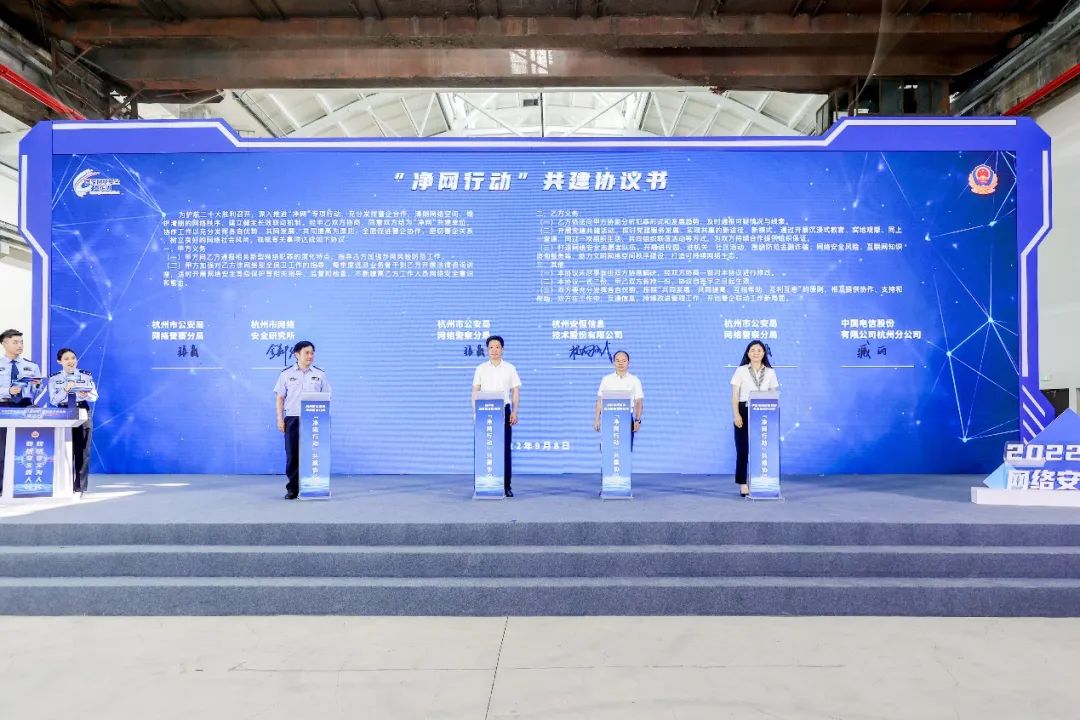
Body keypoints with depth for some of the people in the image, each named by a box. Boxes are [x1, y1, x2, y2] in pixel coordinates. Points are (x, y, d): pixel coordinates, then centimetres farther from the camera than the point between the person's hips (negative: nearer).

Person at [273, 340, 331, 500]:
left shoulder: (320, 374, 7)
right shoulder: (286, 374, 5)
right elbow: (280, 398, 7)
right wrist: (280, 419, 0)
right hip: (292, 419, 0)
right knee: (292, 454, 0)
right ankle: (292, 489, 9)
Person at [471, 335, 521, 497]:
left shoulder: (510, 368, 6)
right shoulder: (480, 369, 6)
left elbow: (516, 392, 5)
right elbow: (475, 392, 5)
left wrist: (514, 412, -5)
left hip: (503, 410, 0)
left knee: (505, 449, 0)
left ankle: (506, 486, 5)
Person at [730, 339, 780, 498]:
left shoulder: (770, 372, 10)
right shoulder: (741, 371, 2)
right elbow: (734, 395, -2)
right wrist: (736, 414, -12)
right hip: (745, 412, -2)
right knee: (743, 448, -3)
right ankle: (743, 484, 3)